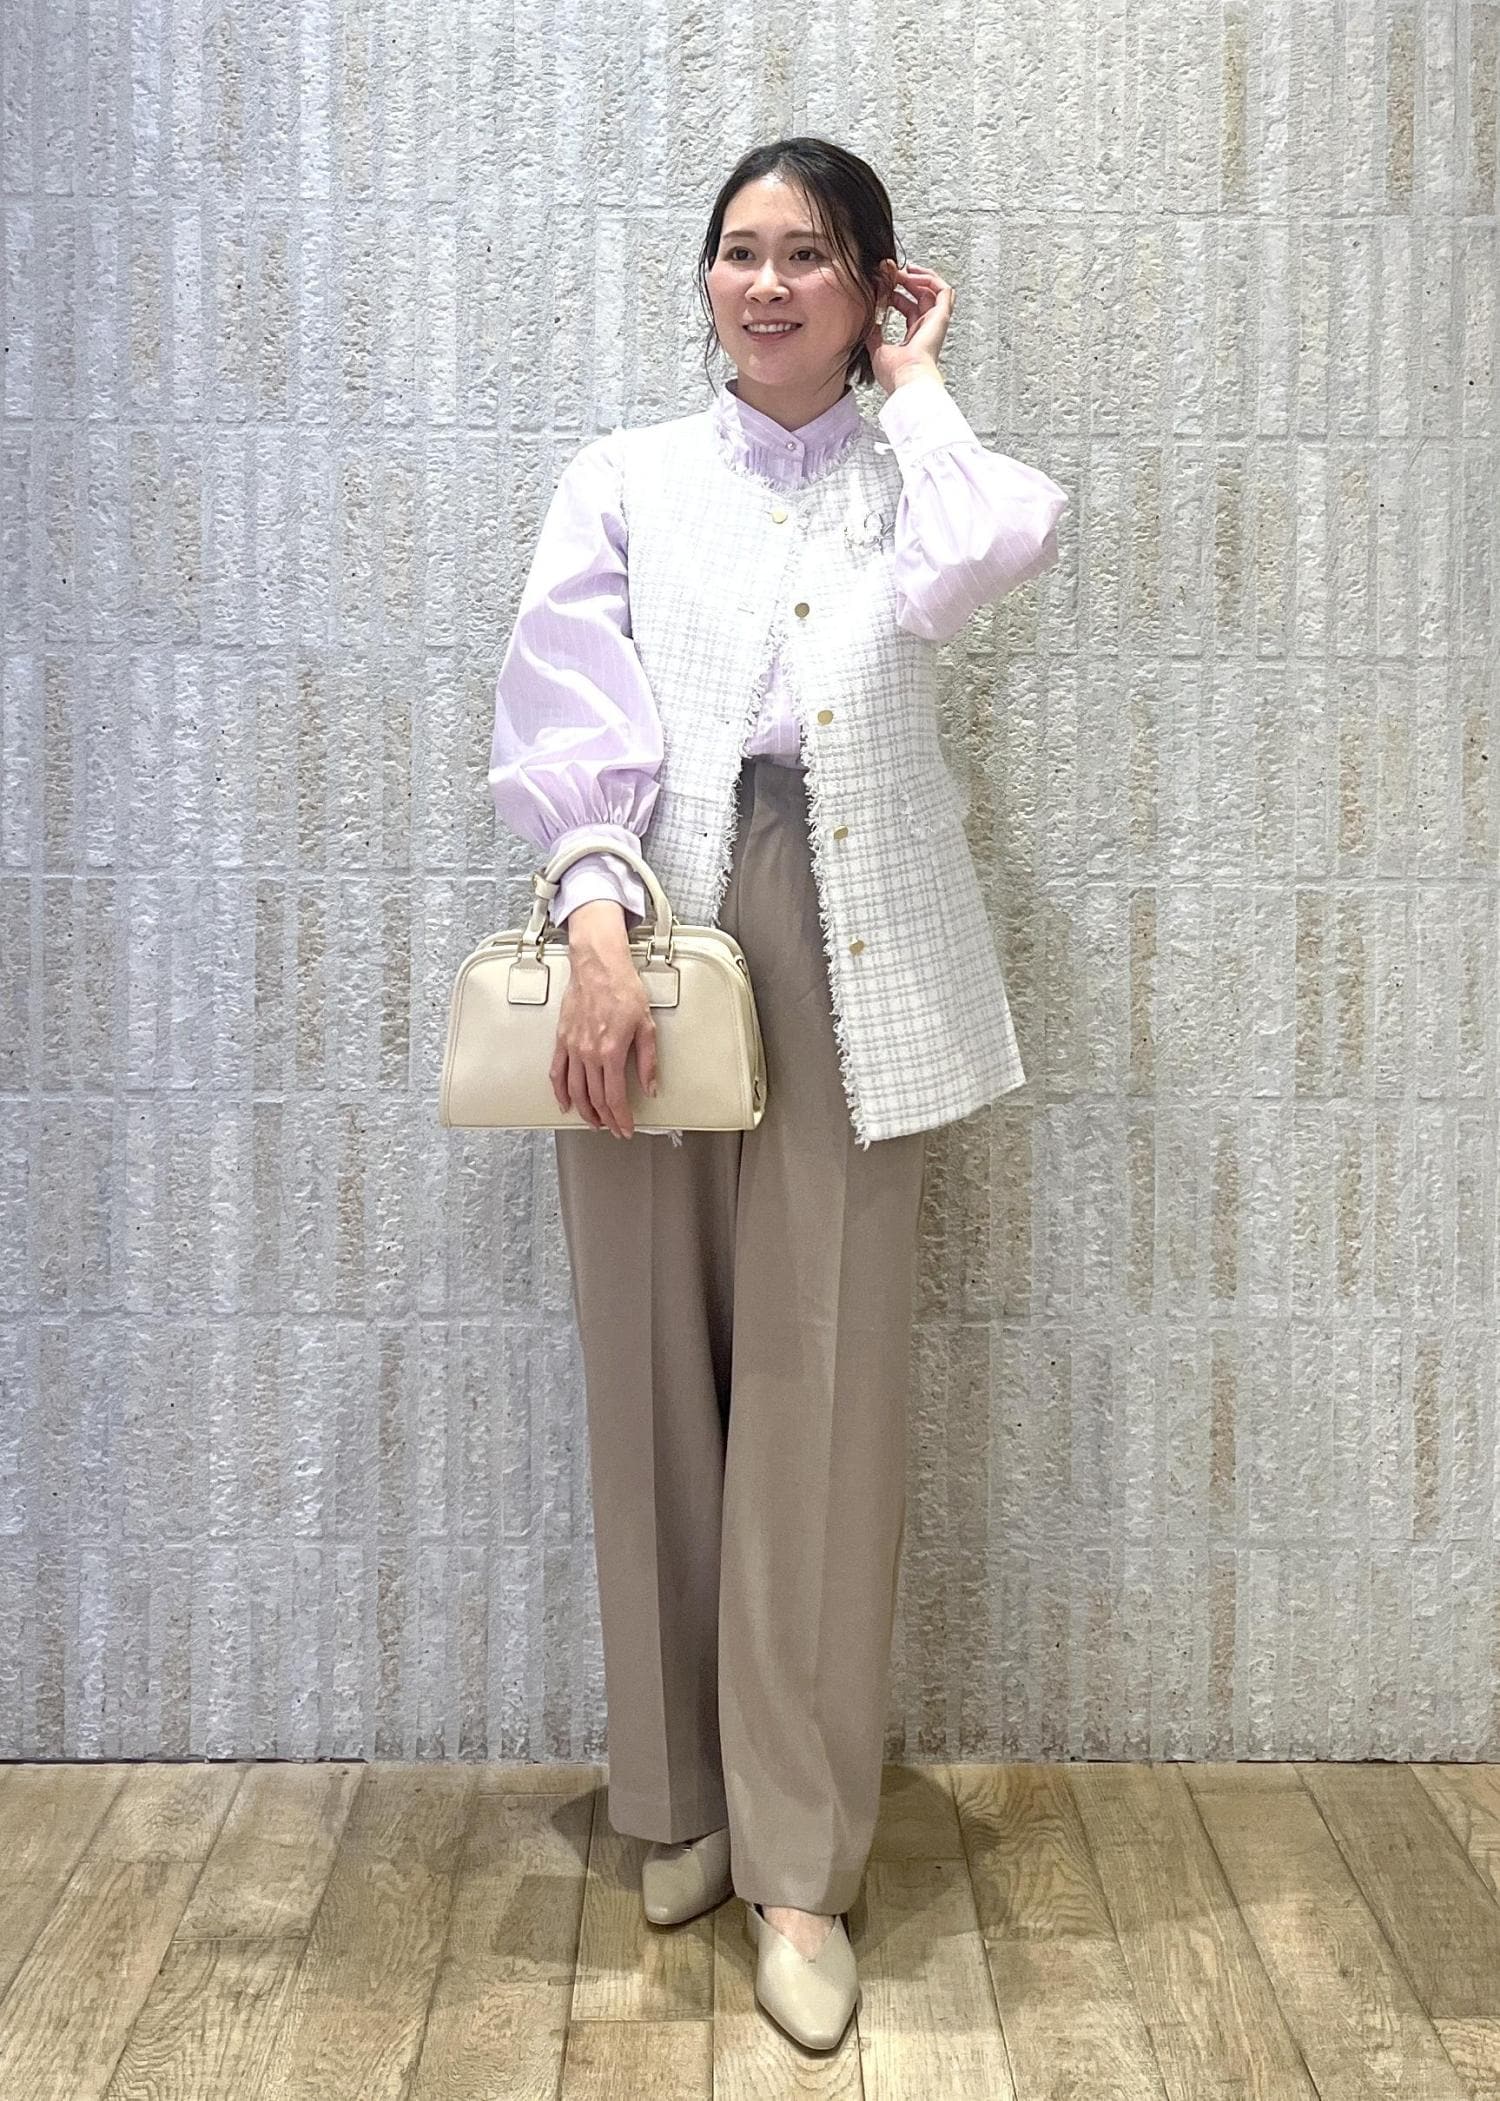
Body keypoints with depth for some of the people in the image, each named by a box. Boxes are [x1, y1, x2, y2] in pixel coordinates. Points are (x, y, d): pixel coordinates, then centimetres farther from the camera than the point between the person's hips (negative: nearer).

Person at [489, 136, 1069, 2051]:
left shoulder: (910, 476, 14)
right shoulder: (627, 479, 13)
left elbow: (998, 544, -12)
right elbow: (572, 713, -2)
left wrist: (913, 382, 6)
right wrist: (596, 922, -17)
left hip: (848, 966, 0)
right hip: (655, 944, 1)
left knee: (822, 1393, -2)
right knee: (658, 1377, 5)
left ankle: (799, 1857, 9)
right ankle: (680, 1792, 23)